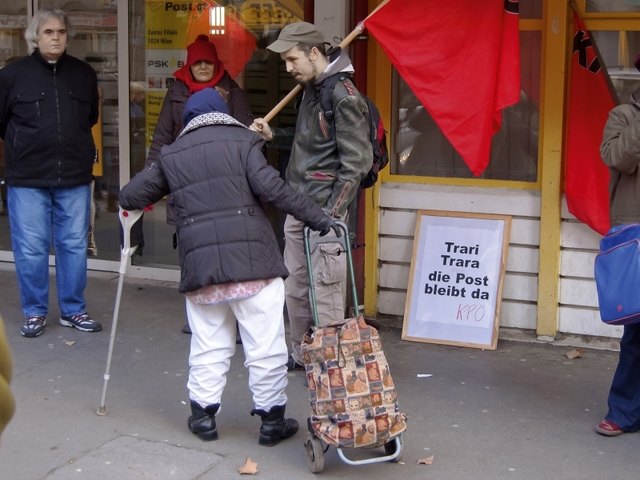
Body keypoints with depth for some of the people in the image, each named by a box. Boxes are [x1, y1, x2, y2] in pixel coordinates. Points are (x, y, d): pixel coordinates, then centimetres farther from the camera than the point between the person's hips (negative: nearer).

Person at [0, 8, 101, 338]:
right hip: (27, 179, -3)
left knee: (74, 246, 8)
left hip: (75, 178, 3)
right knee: (31, 249, 2)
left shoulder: (84, 74, 6)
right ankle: (35, 313, 15)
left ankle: (73, 310, 21)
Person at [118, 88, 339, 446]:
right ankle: (272, 418, 12)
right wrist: (318, 217, -7)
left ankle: (203, 414, 21)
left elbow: (130, 197, 18)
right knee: (266, 346, 6)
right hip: (253, 260, -3)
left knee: (208, 346, 17)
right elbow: (270, 187, -11)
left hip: (200, 266, 3)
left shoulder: (172, 155, 14)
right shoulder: (243, 140, 3)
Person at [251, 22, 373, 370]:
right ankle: (301, 355, 27)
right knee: (295, 286, 15)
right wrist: (273, 136, 9)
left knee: (324, 289, -6)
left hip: (324, 210, -9)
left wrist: (331, 213, -18)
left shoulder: (342, 95, -14)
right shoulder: (310, 89, 15)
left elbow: (357, 161, -16)